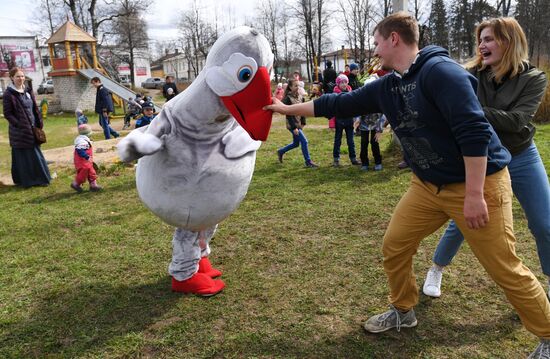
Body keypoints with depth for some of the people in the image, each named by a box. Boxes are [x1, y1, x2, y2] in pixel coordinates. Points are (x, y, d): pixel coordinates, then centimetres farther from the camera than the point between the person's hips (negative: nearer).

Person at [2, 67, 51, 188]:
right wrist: (20, 125, -17)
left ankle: (40, 178, 24)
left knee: (36, 153, 13)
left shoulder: (28, 91, 9)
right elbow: (7, 114, -11)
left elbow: (35, 109, 12)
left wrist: (39, 123, 5)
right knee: (23, 156, 2)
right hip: (20, 131, -6)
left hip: (32, 128, 6)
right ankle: (25, 181, 12)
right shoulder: (9, 94, -9)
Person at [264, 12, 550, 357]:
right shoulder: (386, 87, 5)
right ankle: (403, 311, 32)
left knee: (506, 270, 0)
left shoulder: (440, 71, -20)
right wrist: (289, 108, 18)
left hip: (479, 183, -7)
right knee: (394, 248, 9)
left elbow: (475, 131, -25)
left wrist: (474, 194, -25)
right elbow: (339, 104, 13)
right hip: (428, 185, 8)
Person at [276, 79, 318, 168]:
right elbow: (289, 115, -17)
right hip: (292, 124, -8)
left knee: (296, 143, 16)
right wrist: (294, 128, -20)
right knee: (304, 141, -9)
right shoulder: (288, 99, -15)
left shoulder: (300, 97, 6)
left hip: (298, 123, 8)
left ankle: (281, 151, 37)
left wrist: (303, 122, 4)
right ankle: (308, 162, 3)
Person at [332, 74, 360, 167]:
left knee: (351, 141, 11)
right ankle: (336, 159, 16)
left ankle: (353, 158, 20)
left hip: (349, 120, 3)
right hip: (339, 120, -3)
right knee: (337, 140, 8)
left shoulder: (350, 92, 3)